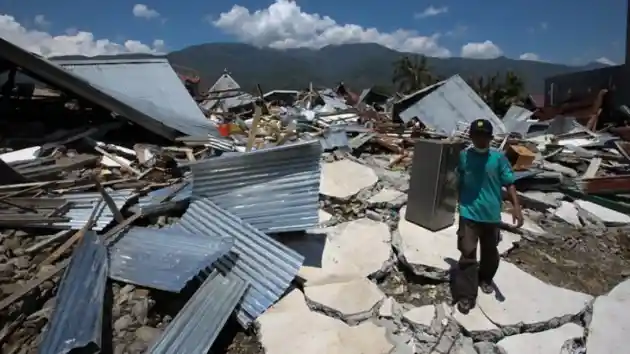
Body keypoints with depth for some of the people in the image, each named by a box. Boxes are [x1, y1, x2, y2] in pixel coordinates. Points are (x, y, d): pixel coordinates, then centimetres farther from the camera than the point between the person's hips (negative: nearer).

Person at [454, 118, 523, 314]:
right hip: (468, 213, -1)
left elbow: (509, 183, -2)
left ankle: (485, 279, 45)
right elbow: (456, 182, 7)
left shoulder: (499, 158, -4)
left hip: (491, 214, 2)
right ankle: (466, 295, 3)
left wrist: (516, 207, -13)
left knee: (490, 251, 18)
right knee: (467, 253, -5)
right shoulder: (463, 156, -2)